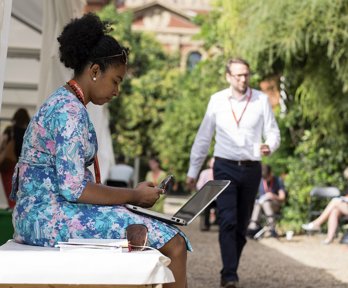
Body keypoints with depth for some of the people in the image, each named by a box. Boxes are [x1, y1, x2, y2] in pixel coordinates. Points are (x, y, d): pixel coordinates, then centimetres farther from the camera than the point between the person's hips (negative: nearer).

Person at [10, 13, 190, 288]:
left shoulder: (62, 103, 17)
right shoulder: (70, 111, -14)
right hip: (51, 216, -10)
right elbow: (73, 188, -21)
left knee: (170, 238, 10)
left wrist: (132, 194, 10)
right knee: (173, 244, -16)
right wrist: (133, 196, -9)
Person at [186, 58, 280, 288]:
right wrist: (193, 171, 10)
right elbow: (203, 137, 9)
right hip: (225, 167, -1)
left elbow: (273, 133, 2)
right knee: (228, 222, -14)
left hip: (251, 169, 1)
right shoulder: (217, 100, 3)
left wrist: (269, 147, -22)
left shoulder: (261, 100, 1)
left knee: (242, 225, 8)